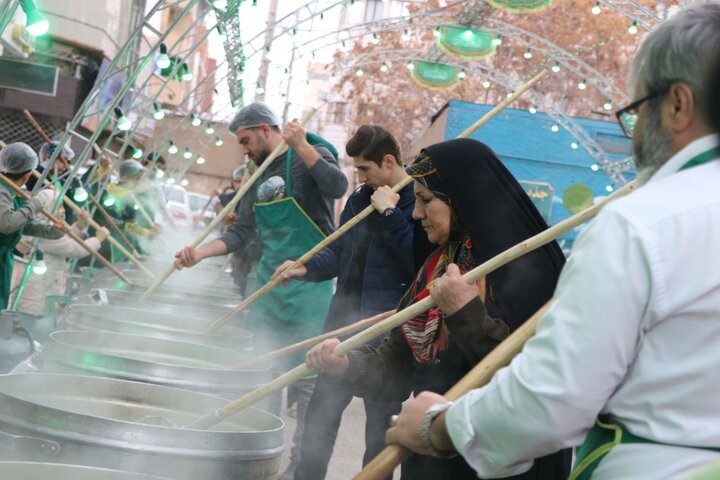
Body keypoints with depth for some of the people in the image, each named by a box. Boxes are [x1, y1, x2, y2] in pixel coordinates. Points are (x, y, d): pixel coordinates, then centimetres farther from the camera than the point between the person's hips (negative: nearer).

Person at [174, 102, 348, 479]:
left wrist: (301, 145, -25)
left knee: (305, 382, -3)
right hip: (267, 291, 7)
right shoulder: (260, 181, 15)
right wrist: (201, 252, -4)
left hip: (308, 289, -7)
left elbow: (338, 187, -24)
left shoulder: (312, 154, -4)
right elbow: (240, 234, 11)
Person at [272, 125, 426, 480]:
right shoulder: (360, 198, 11)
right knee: (322, 409, 14)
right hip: (344, 320, 7)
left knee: (381, 418, 7)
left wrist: (390, 214, -22)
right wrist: (306, 269, -1)